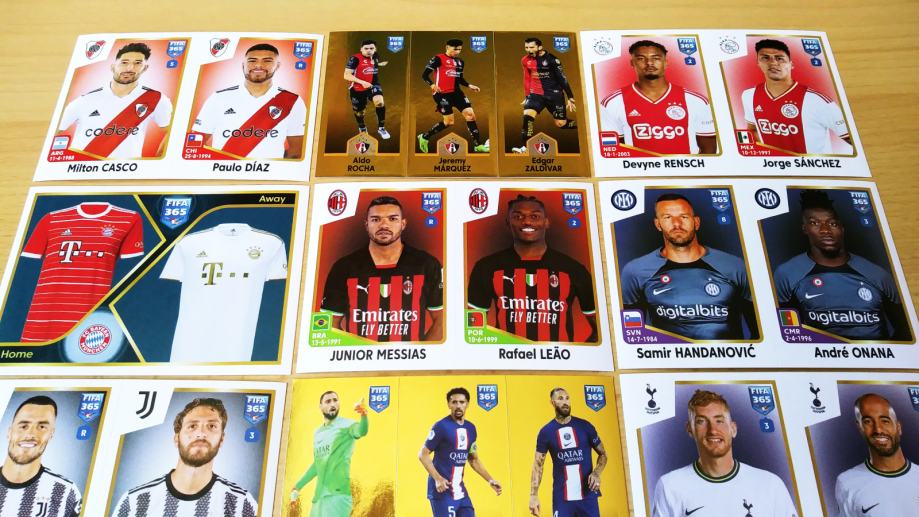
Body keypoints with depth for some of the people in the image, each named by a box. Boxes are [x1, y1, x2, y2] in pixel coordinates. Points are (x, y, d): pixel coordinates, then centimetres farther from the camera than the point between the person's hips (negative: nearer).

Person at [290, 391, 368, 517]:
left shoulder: (346, 425, -6)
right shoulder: (317, 433, 17)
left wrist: (363, 416, -51)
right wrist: (299, 485, 32)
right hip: (319, 494, 8)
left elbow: (361, 431, -30)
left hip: (337, 493, -8)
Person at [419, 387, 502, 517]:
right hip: (442, 489, -7)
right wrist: (437, 478, -22)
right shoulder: (441, 426, -12)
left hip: (459, 488, 7)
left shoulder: (471, 428, 9)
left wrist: (490, 480, 10)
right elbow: (423, 455, -11)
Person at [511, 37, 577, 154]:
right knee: (527, 116, -20)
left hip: (554, 94, -4)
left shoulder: (551, 60, -12)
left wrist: (570, 98, -12)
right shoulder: (525, 61, 4)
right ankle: (524, 147, -17)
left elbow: (562, 79, -11)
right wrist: (527, 96, 21)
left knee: (561, 124, 0)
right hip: (536, 93, 4)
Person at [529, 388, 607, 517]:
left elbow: (602, 453, 9)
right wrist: (534, 495, -11)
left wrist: (597, 473, -11)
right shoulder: (546, 432, -1)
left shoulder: (585, 426, 1)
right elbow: (538, 464, 0)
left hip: (587, 494, 1)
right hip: (562, 497, -1)